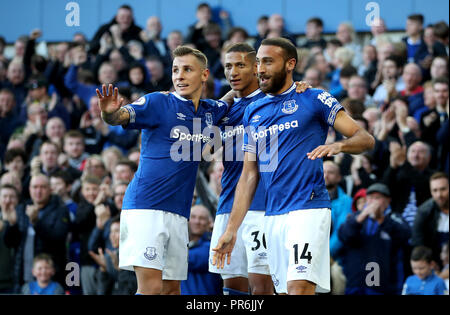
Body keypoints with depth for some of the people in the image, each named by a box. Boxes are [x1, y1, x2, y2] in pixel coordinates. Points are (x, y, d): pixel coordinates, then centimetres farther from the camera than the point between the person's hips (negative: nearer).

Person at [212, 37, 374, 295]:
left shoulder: (314, 100, 0)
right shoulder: (253, 112, 16)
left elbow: (366, 139, -4)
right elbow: (249, 175, 17)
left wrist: (338, 145, -26)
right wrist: (231, 229, 12)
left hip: (309, 209, -6)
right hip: (273, 216, 6)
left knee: (298, 287, -18)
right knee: (285, 291, 7)